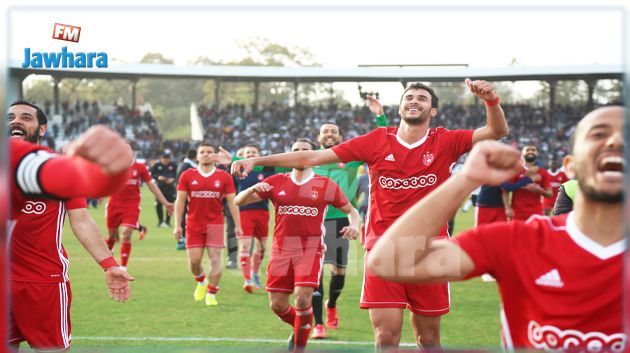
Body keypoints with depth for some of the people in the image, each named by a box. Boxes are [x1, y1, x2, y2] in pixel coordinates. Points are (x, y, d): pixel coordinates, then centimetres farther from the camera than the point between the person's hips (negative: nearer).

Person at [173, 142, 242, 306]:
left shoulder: (224, 177, 2)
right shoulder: (187, 176, 2)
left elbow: (232, 202, 3)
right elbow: (180, 201, 3)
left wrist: (237, 225, -2)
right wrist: (177, 225, -2)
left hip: (215, 223, -1)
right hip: (194, 224, 1)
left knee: (215, 258, -8)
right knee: (194, 260, 0)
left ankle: (211, 294, 2)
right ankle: (201, 282, 31)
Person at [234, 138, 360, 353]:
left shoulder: (326, 185, 5)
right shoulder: (277, 182, 8)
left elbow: (351, 210, 13)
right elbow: (239, 201, 7)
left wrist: (354, 226, -9)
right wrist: (254, 188, -15)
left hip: (310, 248, -2)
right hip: (281, 248, 3)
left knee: (303, 299, -18)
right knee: (277, 305, 2)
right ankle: (300, 327, 35)